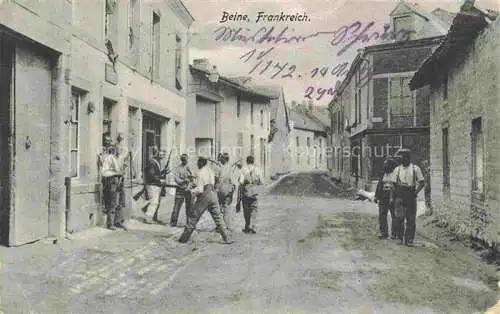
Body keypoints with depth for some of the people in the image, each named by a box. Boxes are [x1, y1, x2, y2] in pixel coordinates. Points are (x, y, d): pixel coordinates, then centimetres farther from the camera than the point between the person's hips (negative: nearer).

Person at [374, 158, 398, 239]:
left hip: (393, 198, -5)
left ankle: (394, 234, 9)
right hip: (383, 198, 5)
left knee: (394, 216, 0)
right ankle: (384, 233, 9)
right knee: (382, 215, 3)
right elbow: (379, 186, 15)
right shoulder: (383, 175, 13)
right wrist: (376, 197, 10)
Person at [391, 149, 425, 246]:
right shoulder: (397, 169, 9)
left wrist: (415, 192, -8)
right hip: (400, 197, 1)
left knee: (411, 220, 2)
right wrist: (397, 193, 1)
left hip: (411, 197, -1)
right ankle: (400, 238, 9)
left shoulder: (415, 169, 4)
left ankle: (409, 240, 9)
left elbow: (421, 183, 3)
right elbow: (393, 184, 11)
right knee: (399, 218, -5)